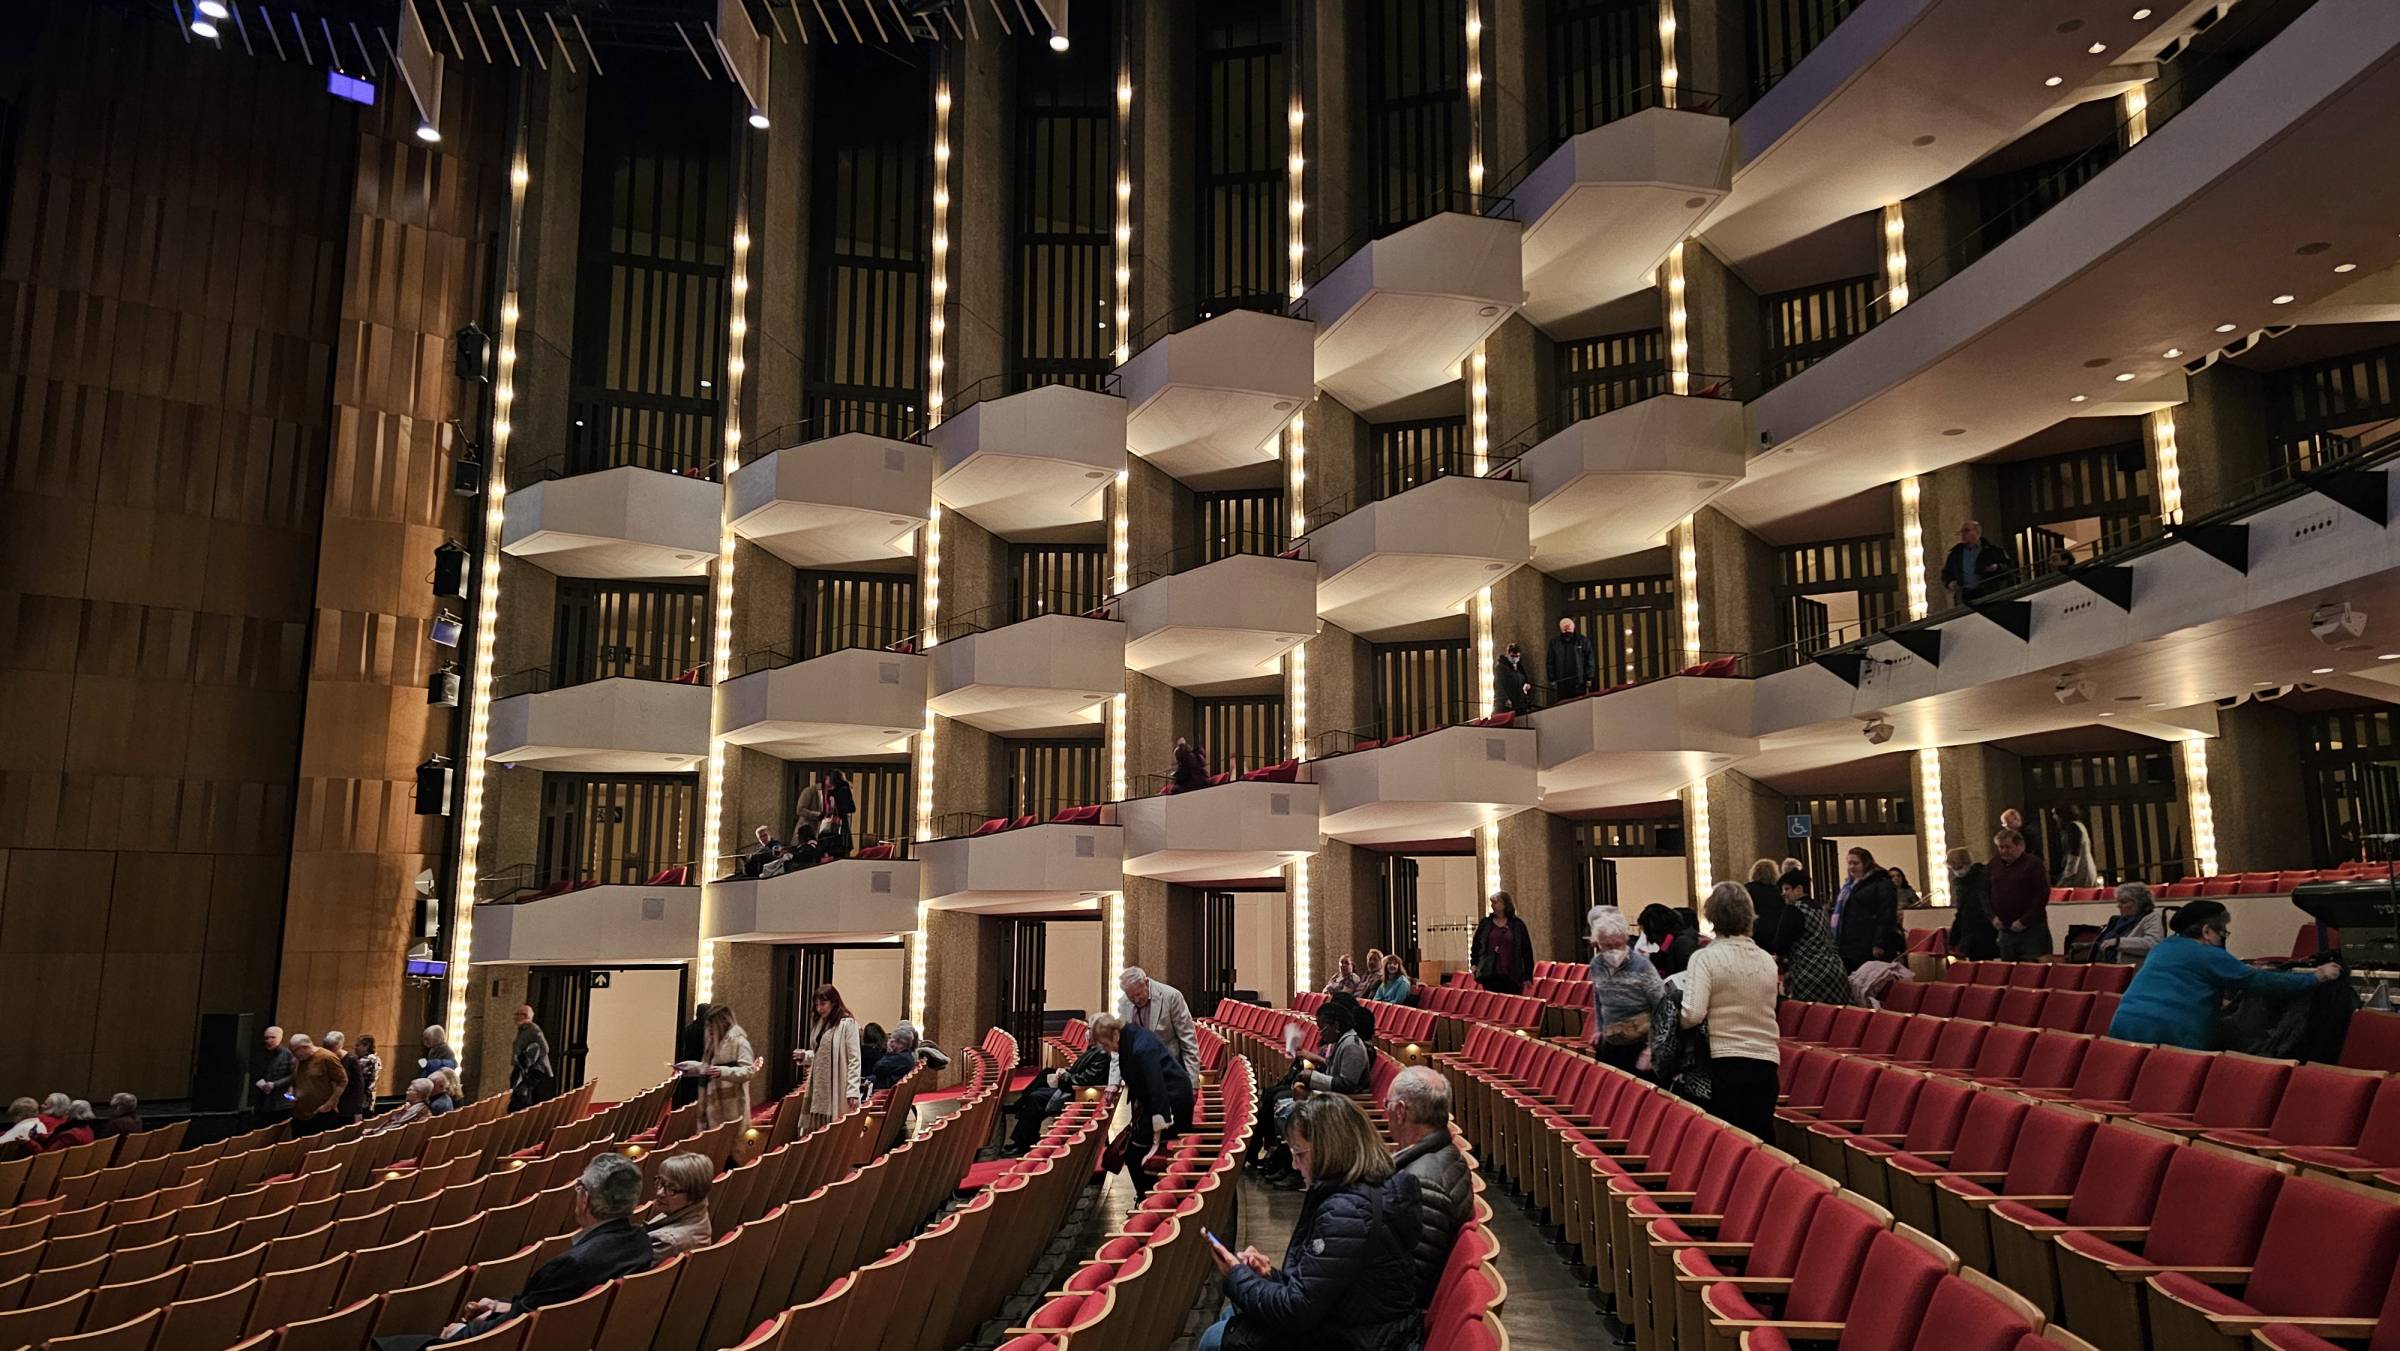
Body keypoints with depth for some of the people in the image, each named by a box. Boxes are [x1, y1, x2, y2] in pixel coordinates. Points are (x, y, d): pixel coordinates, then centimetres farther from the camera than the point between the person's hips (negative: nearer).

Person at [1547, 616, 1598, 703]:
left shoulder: (1583, 641, 6)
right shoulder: (1554, 643, 10)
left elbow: (1590, 660, 3)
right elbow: (1550, 663, 9)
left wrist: (1589, 679, -4)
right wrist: (1552, 680, 1)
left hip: (1579, 683, -1)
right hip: (1561, 684, 1)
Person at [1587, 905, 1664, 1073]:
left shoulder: (1641, 965, -13)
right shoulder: (1596, 965, 2)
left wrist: (1652, 1044, -13)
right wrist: (1599, 1029, 16)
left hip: (1640, 1043, -5)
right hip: (1610, 1044, 5)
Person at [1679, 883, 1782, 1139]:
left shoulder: (1705, 959, -10)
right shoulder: (1767, 960, 7)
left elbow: (1693, 1014, -19)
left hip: (1725, 1060, -4)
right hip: (1766, 1060, 4)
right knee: (1762, 1140, 10)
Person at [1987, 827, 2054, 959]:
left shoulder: (2033, 863, -4)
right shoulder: (1993, 865, 10)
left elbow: (2042, 895, -9)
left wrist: (2024, 921, -13)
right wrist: (1993, 916, 1)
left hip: (2032, 930, -5)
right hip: (2005, 930, 5)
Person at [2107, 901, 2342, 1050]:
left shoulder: (2163, 948, 25)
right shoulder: (2208, 955, 0)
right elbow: (2261, 981, 1)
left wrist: (2247, 969, 48)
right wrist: (2317, 976, 10)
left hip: (2123, 1026, 7)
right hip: (2164, 1033, -7)